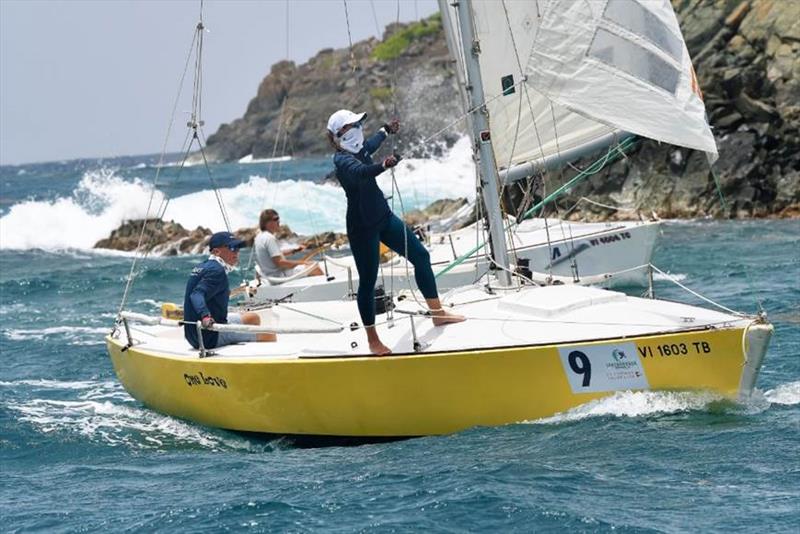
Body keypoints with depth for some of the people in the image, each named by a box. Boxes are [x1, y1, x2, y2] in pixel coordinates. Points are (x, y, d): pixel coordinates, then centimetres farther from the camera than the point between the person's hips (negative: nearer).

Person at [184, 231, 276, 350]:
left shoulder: (204, 267, 13)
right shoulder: (216, 270, -17)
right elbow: (197, 294, -33)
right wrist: (205, 316, -50)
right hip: (211, 338, -11)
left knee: (253, 318, 26)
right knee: (268, 335, -13)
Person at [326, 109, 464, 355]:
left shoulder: (359, 149, 5)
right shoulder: (342, 160, -23)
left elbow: (369, 145, 31)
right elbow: (360, 171, -47)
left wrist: (386, 130, 48)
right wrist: (383, 166, -65)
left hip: (383, 217, 9)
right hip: (362, 226, -9)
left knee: (421, 255, 10)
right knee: (368, 281, -1)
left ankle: (438, 313, 21)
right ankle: (373, 340, 10)